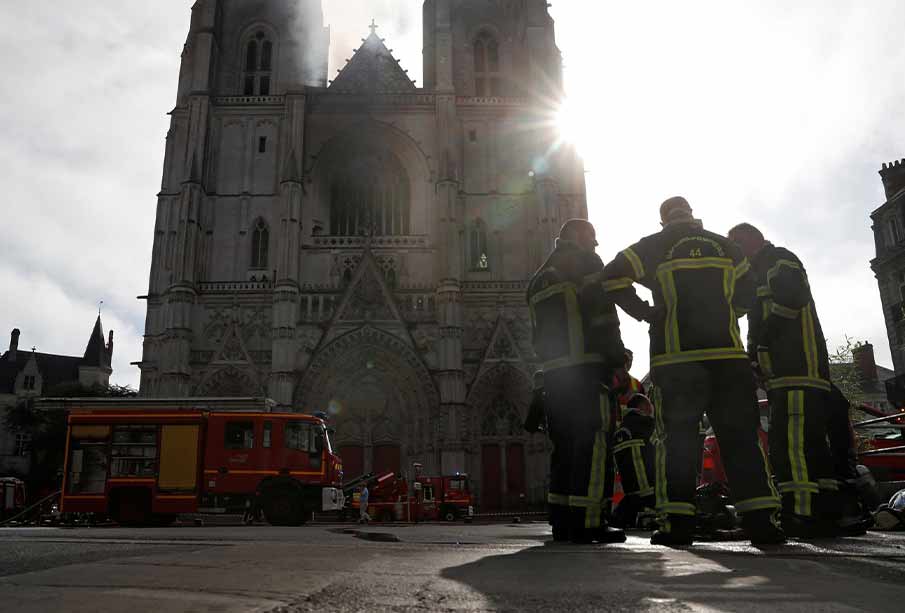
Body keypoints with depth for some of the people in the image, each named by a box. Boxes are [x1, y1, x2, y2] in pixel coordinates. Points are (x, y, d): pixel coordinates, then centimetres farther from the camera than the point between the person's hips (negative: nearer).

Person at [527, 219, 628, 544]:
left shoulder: (539, 278, 26)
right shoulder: (585, 261, 3)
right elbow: (602, 312, -9)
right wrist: (617, 361, -9)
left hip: (553, 371, 8)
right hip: (586, 365, -8)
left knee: (565, 444, 10)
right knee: (594, 442, -8)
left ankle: (562, 522, 10)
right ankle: (587, 522, -12)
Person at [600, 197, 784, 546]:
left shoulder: (653, 246, 6)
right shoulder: (726, 246, 15)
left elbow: (612, 277, -2)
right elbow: (746, 297, 18)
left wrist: (645, 313, 6)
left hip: (675, 357, -2)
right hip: (727, 354, 2)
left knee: (676, 438, 0)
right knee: (740, 436, 4)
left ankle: (677, 522, -3)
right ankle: (760, 519, -2)